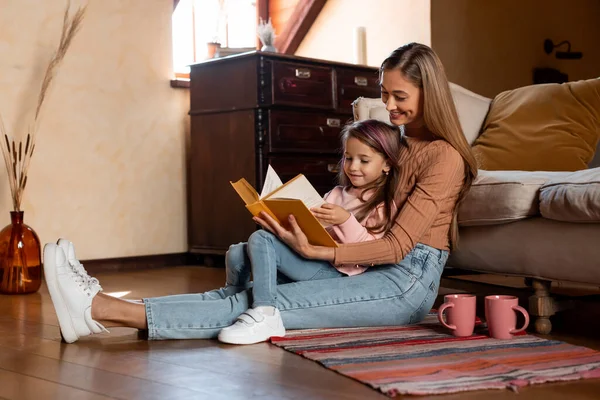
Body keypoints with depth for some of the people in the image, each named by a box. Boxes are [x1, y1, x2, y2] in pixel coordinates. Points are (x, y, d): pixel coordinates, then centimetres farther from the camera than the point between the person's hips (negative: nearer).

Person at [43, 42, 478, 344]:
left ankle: (102, 310, -30)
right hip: (375, 271, 7)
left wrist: (313, 251, -22)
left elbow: (398, 245, -15)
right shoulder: (400, 145, 19)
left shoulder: (444, 156, -8)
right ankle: (101, 306, -22)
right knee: (253, 292, -11)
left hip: (408, 281, -7)